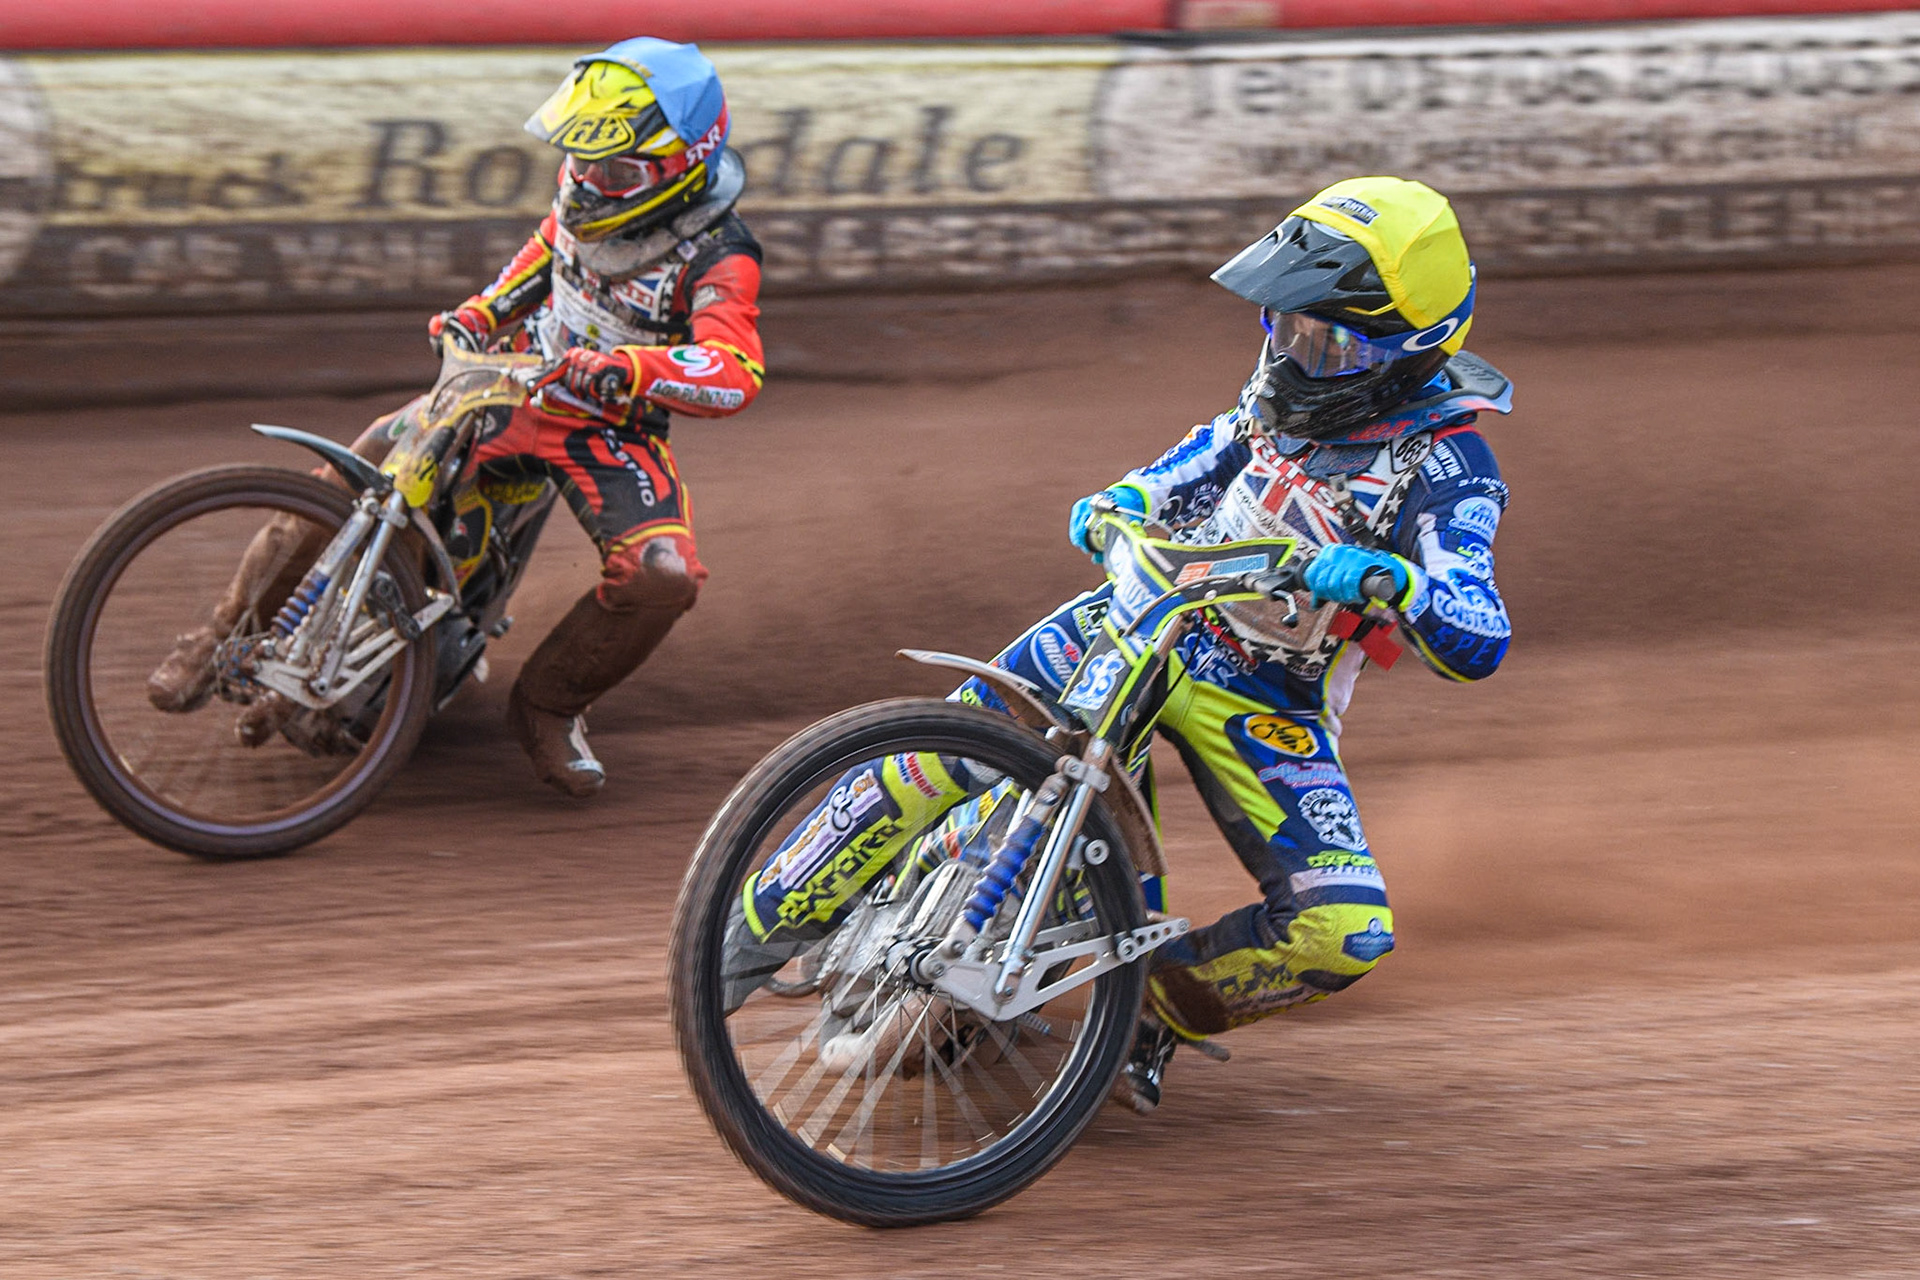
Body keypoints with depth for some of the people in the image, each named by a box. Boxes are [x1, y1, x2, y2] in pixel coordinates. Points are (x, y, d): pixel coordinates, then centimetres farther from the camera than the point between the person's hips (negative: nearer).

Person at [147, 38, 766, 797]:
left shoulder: (717, 258, -21)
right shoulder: (589, 193, -3)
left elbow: (736, 373, -38)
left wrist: (619, 369, -50)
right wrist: (481, 313, 9)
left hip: (614, 432, -3)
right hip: (514, 384, 4)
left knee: (664, 575, -30)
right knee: (355, 473, -18)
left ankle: (548, 705, -4)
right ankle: (230, 636, -3)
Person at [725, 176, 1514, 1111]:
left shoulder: (1445, 470, -19)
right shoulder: (1297, 374, -2)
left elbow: (1479, 645, -29)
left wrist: (1390, 579, -48)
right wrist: (1126, 498, 3)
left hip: (1266, 707, -3)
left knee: (1346, 933, -21)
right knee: (948, 753, -14)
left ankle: (1160, 1012, 6)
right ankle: (761, 928, 2)